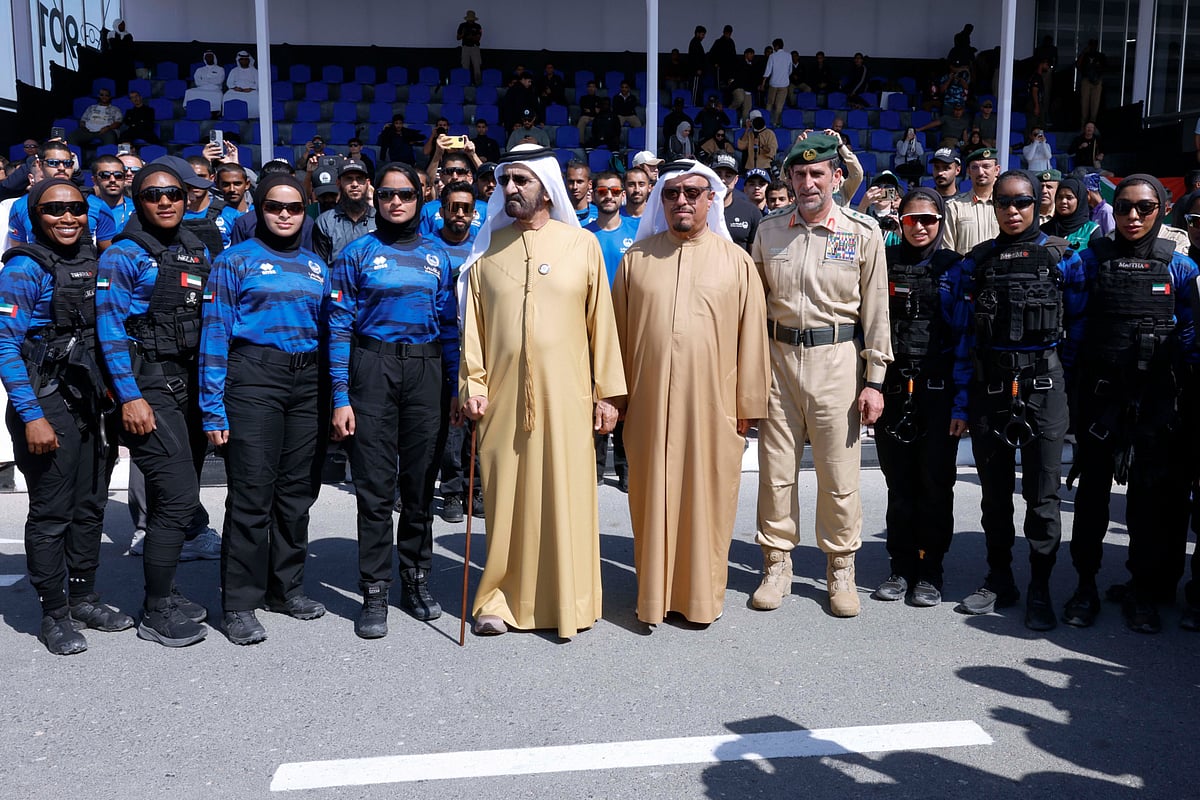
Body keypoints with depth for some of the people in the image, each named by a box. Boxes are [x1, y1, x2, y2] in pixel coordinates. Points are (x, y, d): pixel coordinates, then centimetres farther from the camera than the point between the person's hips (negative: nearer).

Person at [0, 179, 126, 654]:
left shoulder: (92, 259, 10)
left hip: (93, 397, 6)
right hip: (47, 402, -6)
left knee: (90, 507, 13)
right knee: (51, 512, 2)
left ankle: (83, 598, 27)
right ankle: (54, 615, 14)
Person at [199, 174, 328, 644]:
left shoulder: (315, 266, 15)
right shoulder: (235, 261, 2)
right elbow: (215, 334, -3)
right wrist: (213, 408, -9)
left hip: (307, 382, 5)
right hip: (253, 378, -5)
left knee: (298, 488, 9)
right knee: (252, 493, -6)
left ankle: (287, 587, 23)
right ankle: (240, 603, 4)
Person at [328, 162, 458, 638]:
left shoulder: (437, 256, 11)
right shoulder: (358, 254, 3)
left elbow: (449, 326, 12)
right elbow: (340, 327, -1)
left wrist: (456, 386, 5)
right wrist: (341, 397, -8)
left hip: (427, 371, 3)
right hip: (373, 368, -2)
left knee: (421, 482, 8)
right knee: (375, 486, -2)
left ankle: (416, 580, 22)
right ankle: (374, 592, 8)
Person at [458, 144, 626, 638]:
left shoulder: (582, 244, 3)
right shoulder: (488, 250, 8)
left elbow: (601, 323, 2)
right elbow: (472, 325, 7)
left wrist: (607, 393, -1)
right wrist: (473, 385, -3)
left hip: (565, 395, -1)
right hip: (503, 395, 1)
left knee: (566, 497, 3)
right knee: (507, 499, 5)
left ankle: (569, 601, 16)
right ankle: (503, 598, 18)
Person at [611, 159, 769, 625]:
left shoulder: (736, 261, 4)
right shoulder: (636, 258, 7)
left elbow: (751, 337, 3)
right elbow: (619, 332, 8)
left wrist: (748, 405, 0)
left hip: (712, 405, -1)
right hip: (649, 405, 1)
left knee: (707, 497, 6)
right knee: (653, 496, 7)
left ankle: (703, 594, 21)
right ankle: (654, 593, 21)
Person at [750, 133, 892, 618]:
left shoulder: (863, 234, 0)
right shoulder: (768, 231, 8)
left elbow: (876, 312, 0)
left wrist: (875, 379, -4)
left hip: (836, 358, -2)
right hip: (777, 356, 2)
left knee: (839, 473, 2)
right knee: (776, 467, 6)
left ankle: (840, 570, 18)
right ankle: (777, 566, 20)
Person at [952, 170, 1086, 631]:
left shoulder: (1063, 258, 2)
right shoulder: (976, 261, 7)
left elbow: (1078, 326, 3)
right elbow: (964, 333, 6)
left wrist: (1066, 382, -3)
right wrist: (961, 397, 1)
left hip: (1043, 388, -2)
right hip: (989, 387, 2)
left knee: (1042, 493, 2)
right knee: (995, 491, 11)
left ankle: (1040, 591, 13)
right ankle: (999, 581, 24)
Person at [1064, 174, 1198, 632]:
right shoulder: (1091, 260, 3)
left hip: (1157, 398, 0)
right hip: (1100, 393, 0)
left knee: (1152, 493, 5)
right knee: (1092, 489, 5)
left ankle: (1145, 592, 17)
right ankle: (1085, 586, 17)